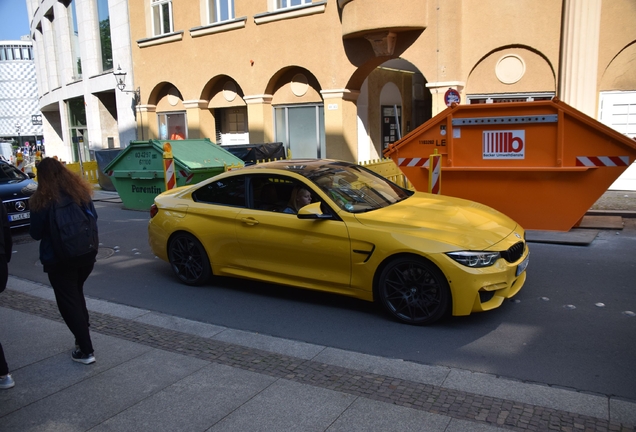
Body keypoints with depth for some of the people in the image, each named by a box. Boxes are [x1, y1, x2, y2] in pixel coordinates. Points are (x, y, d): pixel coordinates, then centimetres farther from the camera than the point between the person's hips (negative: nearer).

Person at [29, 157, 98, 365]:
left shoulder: (43, 199, -15)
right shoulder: (80, 191, -2)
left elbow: (36, 233, -7)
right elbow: (93, 219, 7)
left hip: (59, 259, -5)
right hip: (86, 254, 5)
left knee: (68, 302, 4)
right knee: (76, 295, 24)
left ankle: (86, 351, 3)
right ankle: (83, 339, 31)